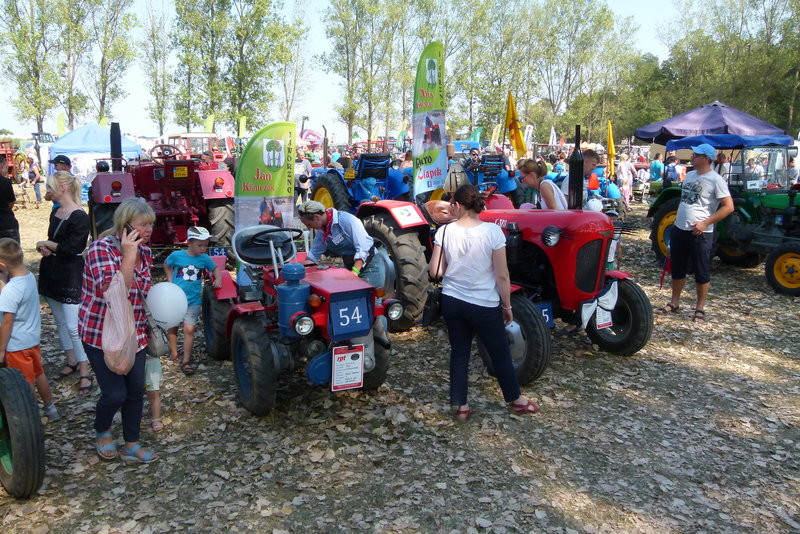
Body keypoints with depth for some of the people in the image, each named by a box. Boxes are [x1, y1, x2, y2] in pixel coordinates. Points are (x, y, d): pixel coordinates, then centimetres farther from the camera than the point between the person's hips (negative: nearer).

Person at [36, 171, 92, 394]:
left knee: (73, 326, -8)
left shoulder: (79, 217, -17)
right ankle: (71, 362, 29)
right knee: (60, 322, 16)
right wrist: (45, 248, -3)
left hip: (70, 277, -9)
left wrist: (46, 244, -8)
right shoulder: (55, 212, 10)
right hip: (52, 274, 9)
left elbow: (71, 248, -21)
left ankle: (85, 372, 1)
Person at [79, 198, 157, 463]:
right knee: (115, 393, -3)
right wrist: (128, 256, -34)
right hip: (101, 335, -6)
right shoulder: (102, 249, -19)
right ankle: (102, 431, 30)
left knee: (136, 390, 9)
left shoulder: (145, 251, 1)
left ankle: (131, 445, 26)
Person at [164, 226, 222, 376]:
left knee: (189, 329, -9)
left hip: (193, 301, 0)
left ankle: (186, 361, 1)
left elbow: (215, 268, 15)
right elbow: (167, 265, 12)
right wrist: (170, 281, 2)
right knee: (172, 327, 14)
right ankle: (173, 352, 36)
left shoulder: (205, 258, -4)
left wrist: (218, 279, -4)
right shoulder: (177, 255, -9)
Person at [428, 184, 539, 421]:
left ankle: (460, 406, 23)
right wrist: (507, 306, 0)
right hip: (484, 305, -2)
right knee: (500, 354, 16)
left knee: (459, 352, 16)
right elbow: (502, 276, -12)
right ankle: (515, 400, 34)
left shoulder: (445, 231, -9)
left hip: (452, 301, 3)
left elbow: (435, 271, -5)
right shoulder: (492, 231, -15)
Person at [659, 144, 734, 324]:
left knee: (702, 273, 5)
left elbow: (728, 206, -15)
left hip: (700, 233, -7)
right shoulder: (689, 175, 10)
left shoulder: (715, 180, -12)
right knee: (677, 269, 15)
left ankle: (700, 308, 15)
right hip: (679, 230, 7)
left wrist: (705, 223, -19)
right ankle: (674, 303, 28)